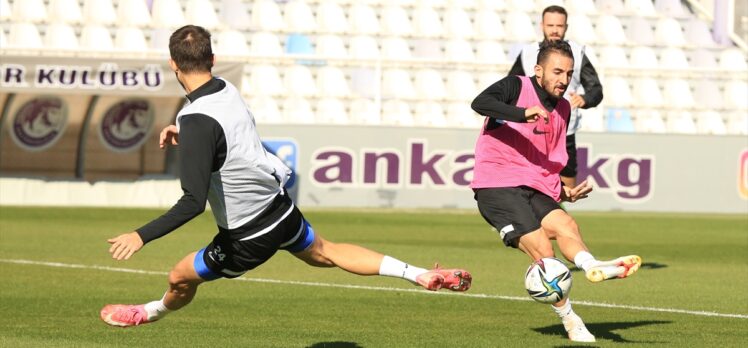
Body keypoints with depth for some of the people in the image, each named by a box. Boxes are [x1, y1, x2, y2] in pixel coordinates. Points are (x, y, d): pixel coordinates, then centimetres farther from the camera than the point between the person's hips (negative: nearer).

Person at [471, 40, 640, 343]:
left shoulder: (563, 109, 19)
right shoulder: (516, 87, -2)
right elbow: (479, 103, -24)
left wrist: (564, 192, 11)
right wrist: (523, 113, -37)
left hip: (535, 191, 6)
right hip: (497, 187, -6)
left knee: (564, 224, -26)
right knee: (543, 251, -21)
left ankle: (592, 267, -53)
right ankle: (570, 321, -18)